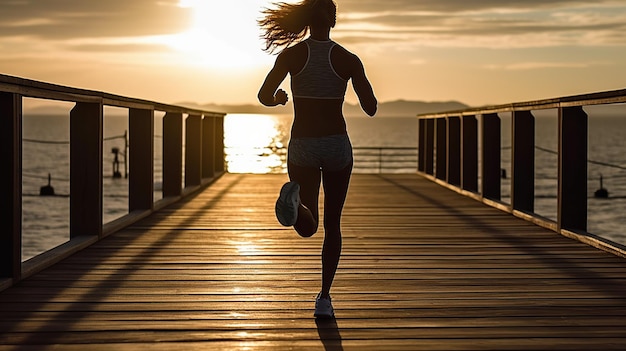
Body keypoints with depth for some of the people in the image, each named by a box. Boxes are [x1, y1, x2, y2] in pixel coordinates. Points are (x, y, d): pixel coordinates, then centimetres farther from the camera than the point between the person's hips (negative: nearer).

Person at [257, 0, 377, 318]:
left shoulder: (291, 54, -3)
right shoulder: (347, 59, -4)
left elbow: (264, 96, -7)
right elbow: (371, 109, -4)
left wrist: (279, 99, 16)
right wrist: (361, 85, 17)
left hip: (302, 146, 0)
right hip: (337, 145, 0)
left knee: (307, 228, 4)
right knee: (332, 224, 16)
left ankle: (294, 197, -32)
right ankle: (324, 298, 10)